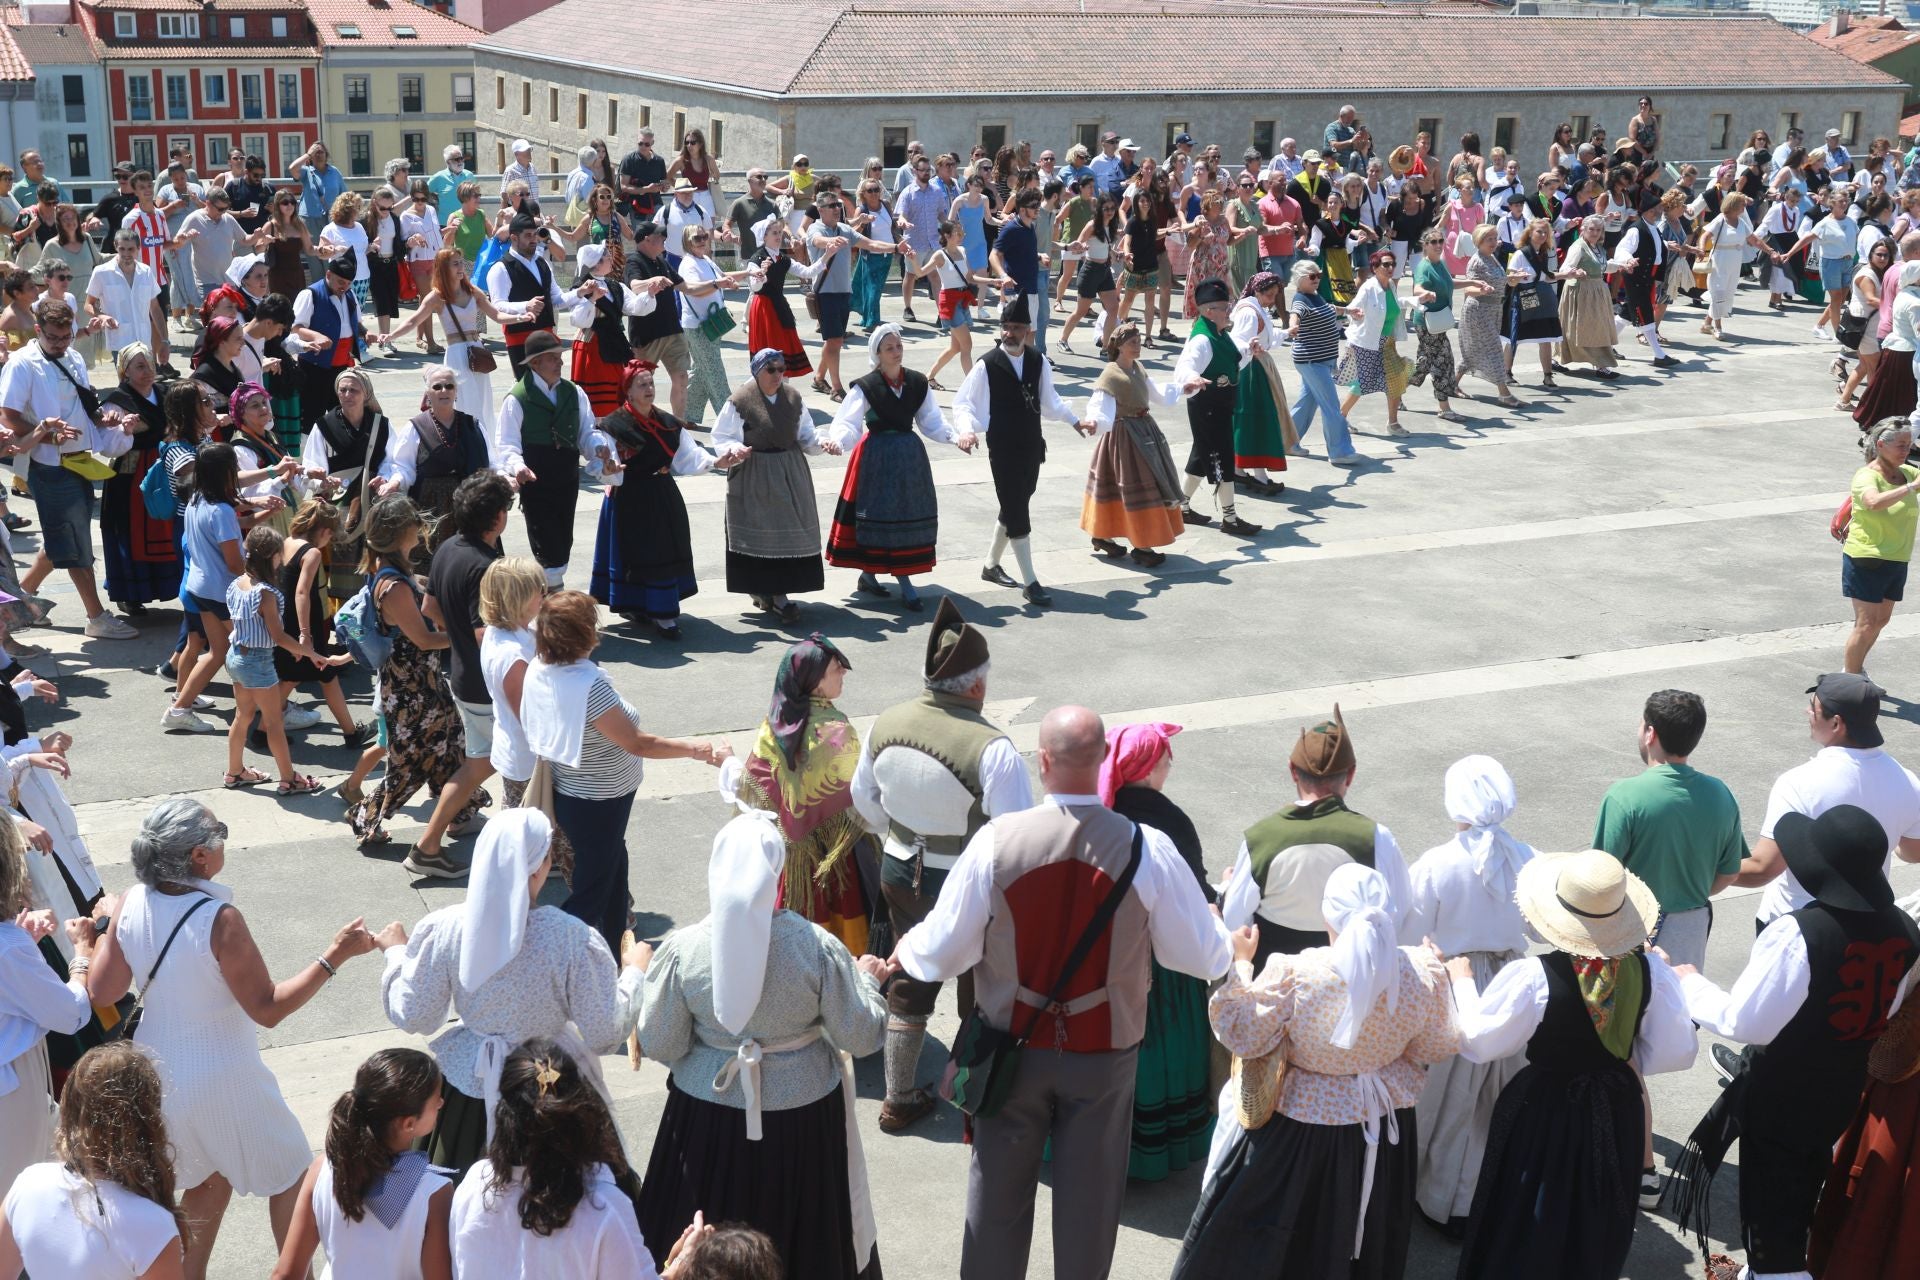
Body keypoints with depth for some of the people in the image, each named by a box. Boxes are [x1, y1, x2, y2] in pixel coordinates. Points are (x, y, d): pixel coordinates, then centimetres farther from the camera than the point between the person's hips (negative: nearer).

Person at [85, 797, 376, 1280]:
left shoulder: (131, 903, -12)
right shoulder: (219, 919, -29)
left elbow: (100, 992, -3)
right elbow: (268, 1008, -23)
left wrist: (95, 939, 13)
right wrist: (334, 956, -22)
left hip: (159, 1076, 6)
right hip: (222, 1081, -6)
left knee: (208, 1178, 29)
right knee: (290, 1176, 17)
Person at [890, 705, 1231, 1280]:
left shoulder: (996, 841, -18)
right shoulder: (1147, 849, -18)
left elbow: (943, 952, -9)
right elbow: (1203, 957, -8)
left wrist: (906, 951, 14)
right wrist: (1217, 925, 16)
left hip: (1014, 1047, 0)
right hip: (1105, 1054, 0)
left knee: (999, 1189, 19)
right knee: (1089, 1196, 17)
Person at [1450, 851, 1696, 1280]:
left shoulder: (1531, 978, -28)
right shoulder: (1650, 970, -17)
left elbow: (1476, 1043, -15)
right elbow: (1675, 1053, -8)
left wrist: (1462, 981, 1)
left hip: (1543, 1115, -4)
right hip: (1616, 1115, 4)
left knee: (1525, 1237, 18)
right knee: (1597, 1235, 26)